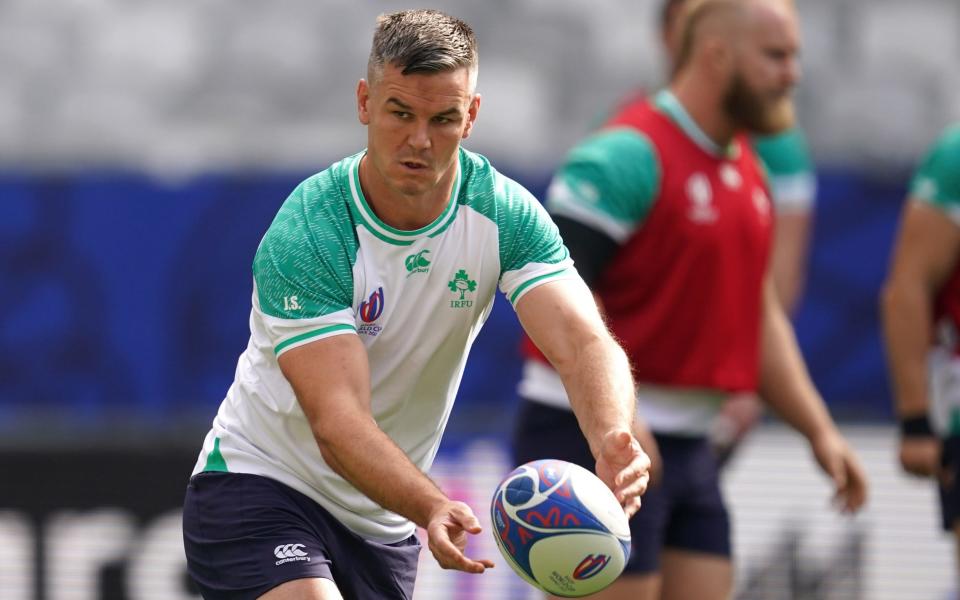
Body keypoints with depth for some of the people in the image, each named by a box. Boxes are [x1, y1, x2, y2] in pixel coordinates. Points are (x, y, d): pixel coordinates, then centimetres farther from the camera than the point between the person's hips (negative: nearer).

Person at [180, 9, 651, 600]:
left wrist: (613, 441, -46)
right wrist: (432, 509, -49)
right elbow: (336, 418, -32)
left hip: (383, 523, 5)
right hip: (258, 481, -5)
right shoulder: (303, 236, -25)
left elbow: (581, 340, -23)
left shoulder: (506, 214, -11)